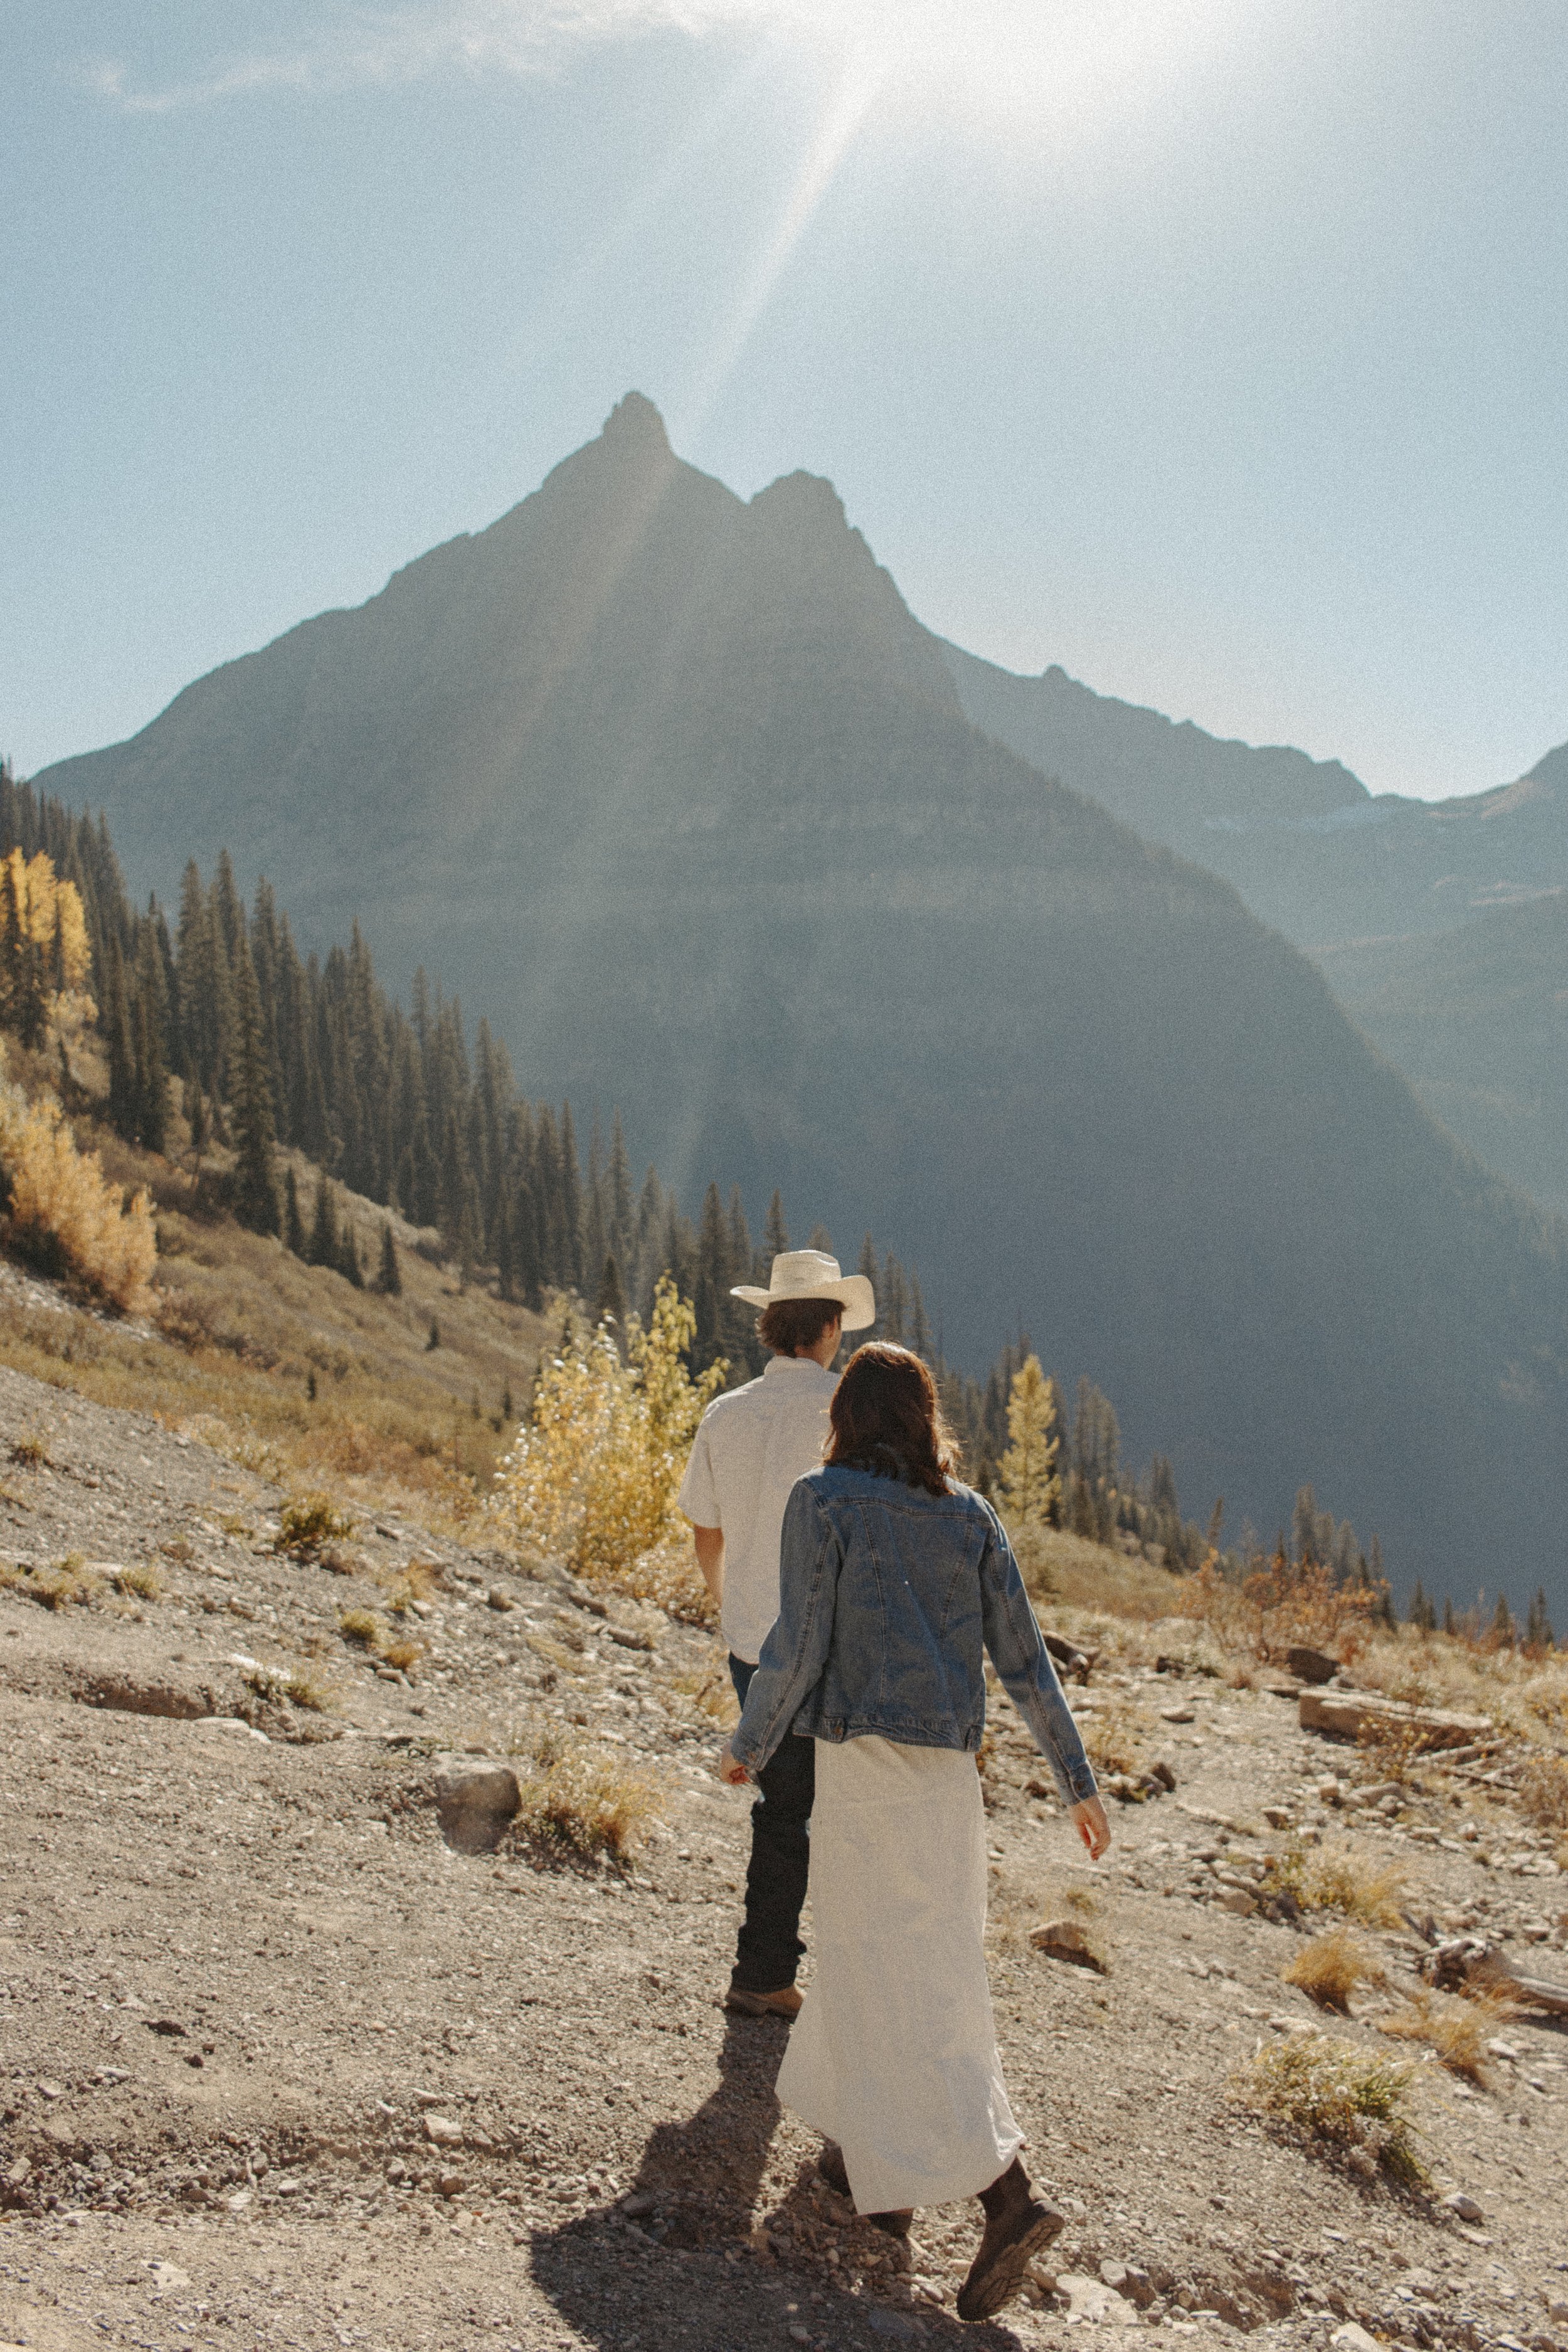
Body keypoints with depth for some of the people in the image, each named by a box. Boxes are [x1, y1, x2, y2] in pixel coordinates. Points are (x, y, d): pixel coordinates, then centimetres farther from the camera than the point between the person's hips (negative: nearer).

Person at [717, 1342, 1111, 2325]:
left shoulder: (824, 1501, -8)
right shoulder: (970, 1515, 6)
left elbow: (799, 1648, -12)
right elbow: (1024, 1657, 4)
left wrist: (749, 1747, 3)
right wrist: (1079, 1781, 9)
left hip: (864, 1761, -6)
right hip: (951, 1770, 6)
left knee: (901, 1988, -1)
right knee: (876, 1952, 20)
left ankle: (1008, 2193, -9)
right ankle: (876, 2162, 32)